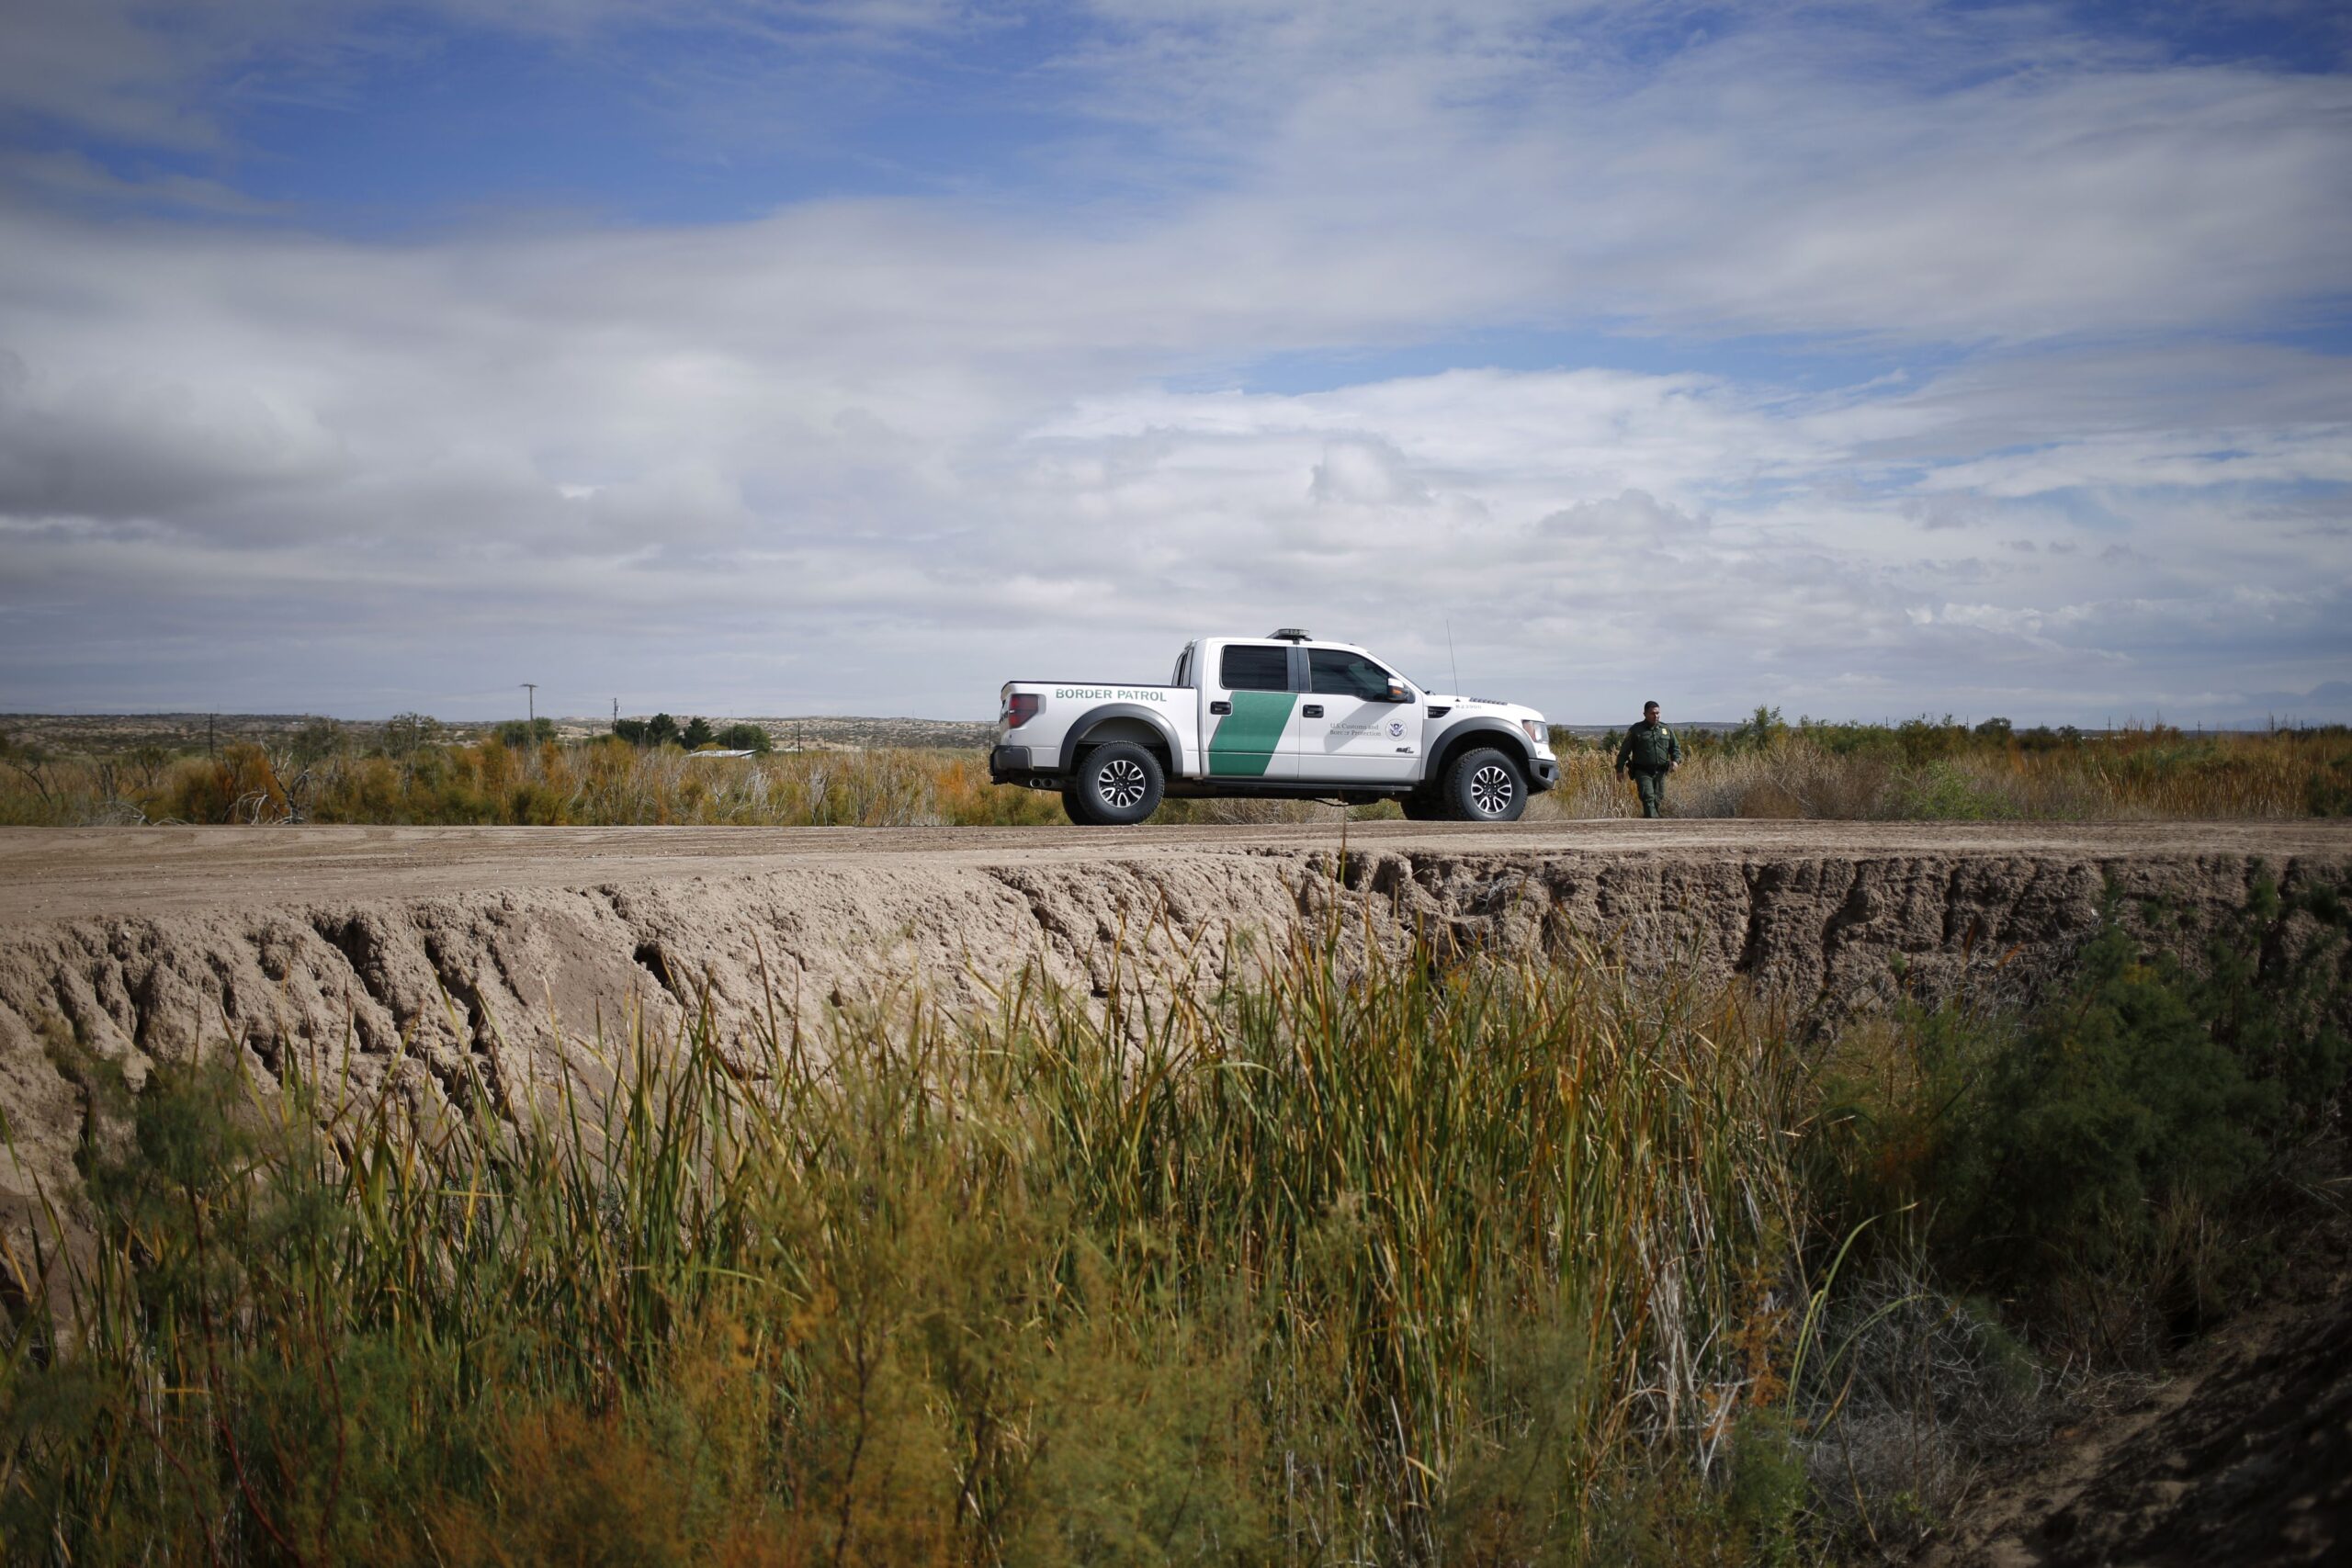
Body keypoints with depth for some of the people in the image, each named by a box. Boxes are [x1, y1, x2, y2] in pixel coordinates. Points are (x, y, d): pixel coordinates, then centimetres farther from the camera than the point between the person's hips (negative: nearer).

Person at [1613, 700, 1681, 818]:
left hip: (1660, 772, 5)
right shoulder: (1636, 730, 0)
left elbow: (1676, 747, 18)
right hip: (1643, 772, -4)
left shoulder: (1666, 729, 11)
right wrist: (1620, 769, -1)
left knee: (1659, 800, 8)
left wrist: (1676, 760, -2)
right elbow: (1624, 750, 2)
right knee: (1648, 799, -17)